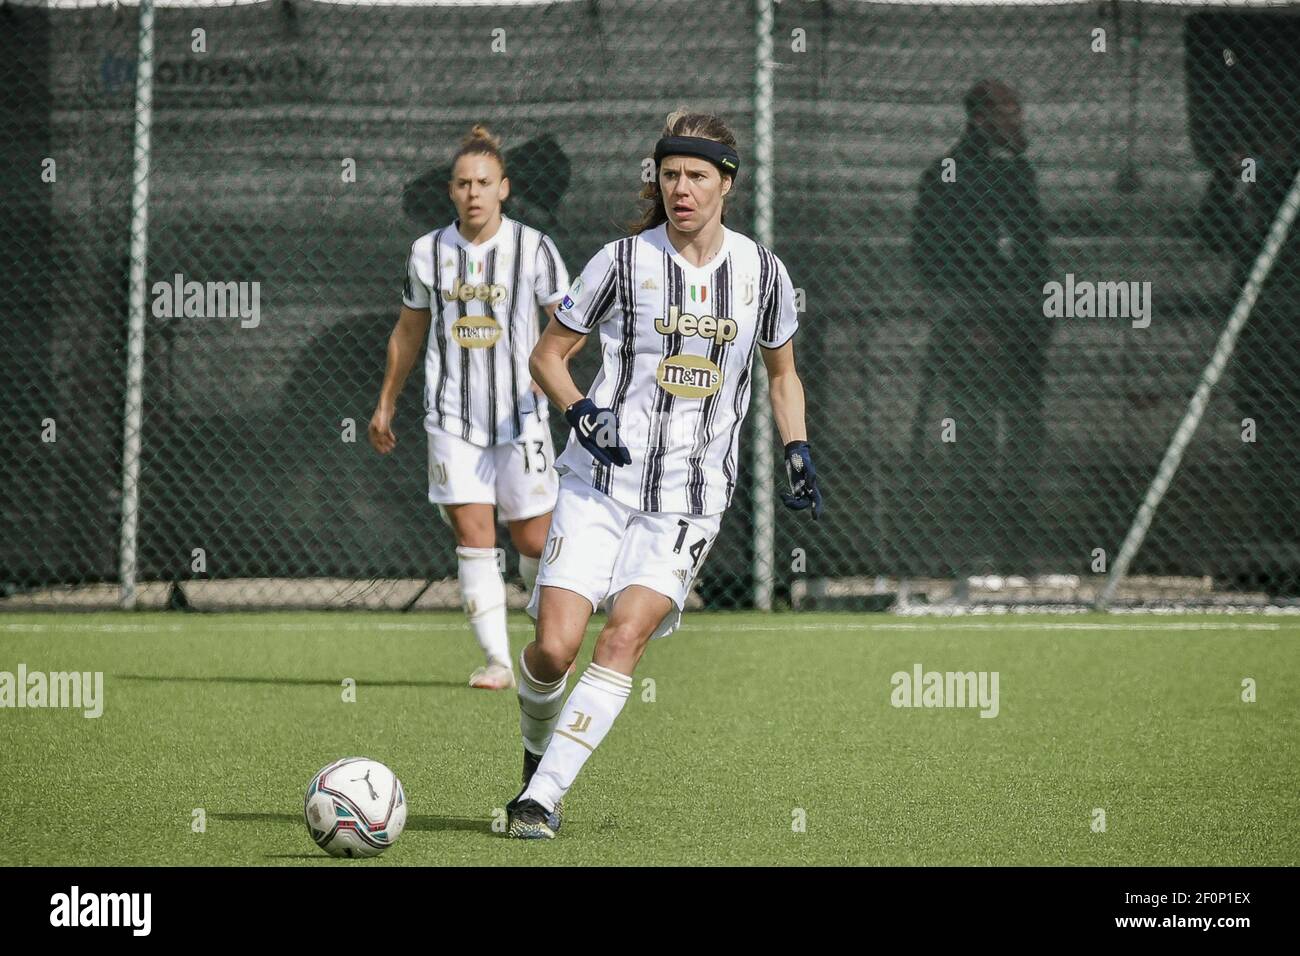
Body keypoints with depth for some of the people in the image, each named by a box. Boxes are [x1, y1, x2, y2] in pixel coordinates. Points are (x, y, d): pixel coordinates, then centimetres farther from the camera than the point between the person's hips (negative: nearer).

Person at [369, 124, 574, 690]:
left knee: (532, 539, 2)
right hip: (452, 420, 1)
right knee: (473, 535, -9)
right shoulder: (428, 252, 5)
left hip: (520, 416, -1)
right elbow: (407, 333, 17)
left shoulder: (533, 248, -3)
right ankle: (496, 660, -6)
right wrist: (386, 404, 21)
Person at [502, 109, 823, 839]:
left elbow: (783, 373, 20)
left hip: (691, 501, 1)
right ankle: (536, 750, 21)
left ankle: (542, 798, -13)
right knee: (555, 646, -12)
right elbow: (548, 354, 5)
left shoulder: (762, 272, 4)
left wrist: (797, 451, 6)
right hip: (600, 484, -1)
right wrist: (582, 412, -13)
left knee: (624, 638, -17)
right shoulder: (624, 261, -3)